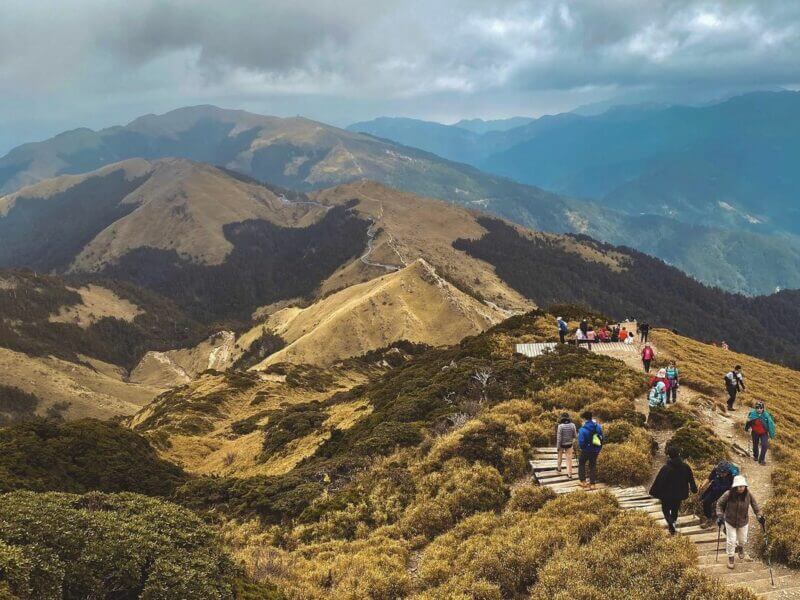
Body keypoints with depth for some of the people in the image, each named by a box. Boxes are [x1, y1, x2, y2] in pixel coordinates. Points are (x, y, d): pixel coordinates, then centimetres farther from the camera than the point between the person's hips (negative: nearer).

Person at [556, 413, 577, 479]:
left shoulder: (560, 426, -18)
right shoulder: (572, 425, -9)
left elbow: (559, 437, -17)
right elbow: (575, 436, -3)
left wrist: (558, 446, -9)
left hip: (562, 444, -2)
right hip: (569, 444, 2)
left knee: (560, 456, 24)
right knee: (569, 458, 6)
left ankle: (559, 468, 42)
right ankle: (569, 474, 4)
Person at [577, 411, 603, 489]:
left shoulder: (583, 429, -21)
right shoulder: (598, 427, -3)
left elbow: (581, 442, -20)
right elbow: (601, 438, 3)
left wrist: (582, 447, 2)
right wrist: (599, 448, 12)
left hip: (586, 450, -4)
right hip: (596, 450, 5)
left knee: (581, 463, 18)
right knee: (593, 466, 15)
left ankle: (583, 481, 15)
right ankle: (592, 484, 14)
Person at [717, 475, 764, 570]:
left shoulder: (748, 494, -21)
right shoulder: (729, 494, -26)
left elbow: (755, 505, -5)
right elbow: (719, 504, -11)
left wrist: (759, 516, -10)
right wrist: (720, 515, -17)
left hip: (743, 521, 2)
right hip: (730, 521, -2)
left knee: (743, 539, 20)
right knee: (731, 540, 3)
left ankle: (740, 548, 56)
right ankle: (730, 558, 27)